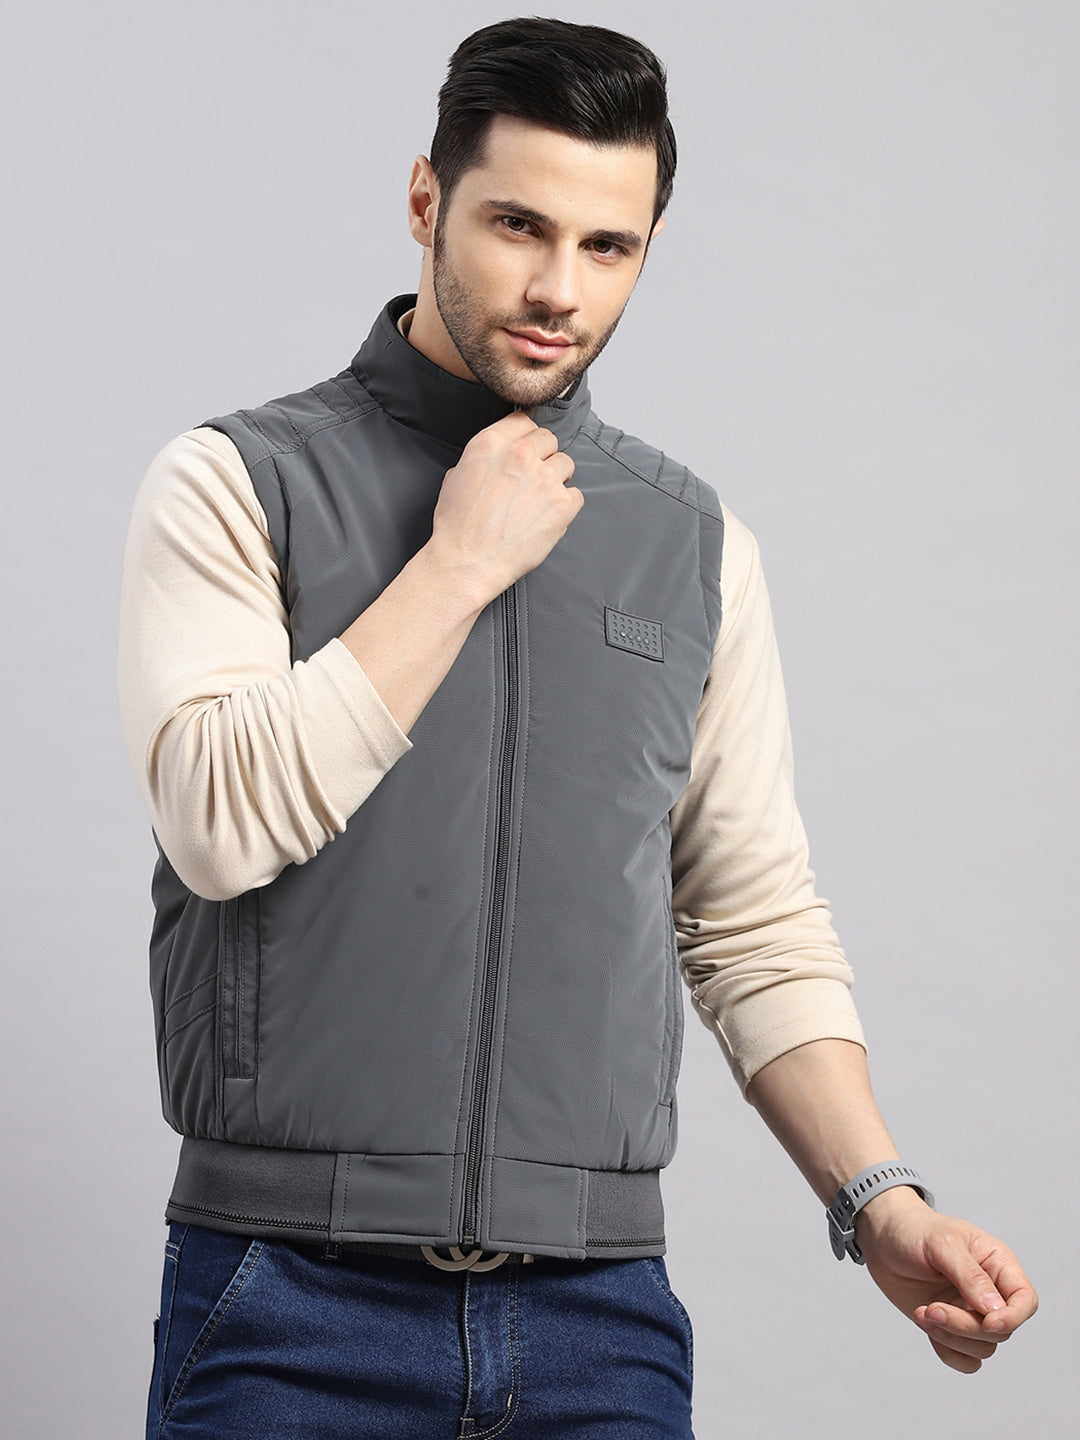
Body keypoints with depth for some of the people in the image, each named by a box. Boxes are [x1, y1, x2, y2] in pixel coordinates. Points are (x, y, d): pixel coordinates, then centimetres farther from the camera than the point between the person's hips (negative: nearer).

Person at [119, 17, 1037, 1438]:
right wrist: (464, 562, -10)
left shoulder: (697, 546, 10)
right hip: (297, 1289, -2)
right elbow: (223, 819, -15)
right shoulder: (237, 484, 0)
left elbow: (758, 927, 12)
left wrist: (879, 1202, -1)